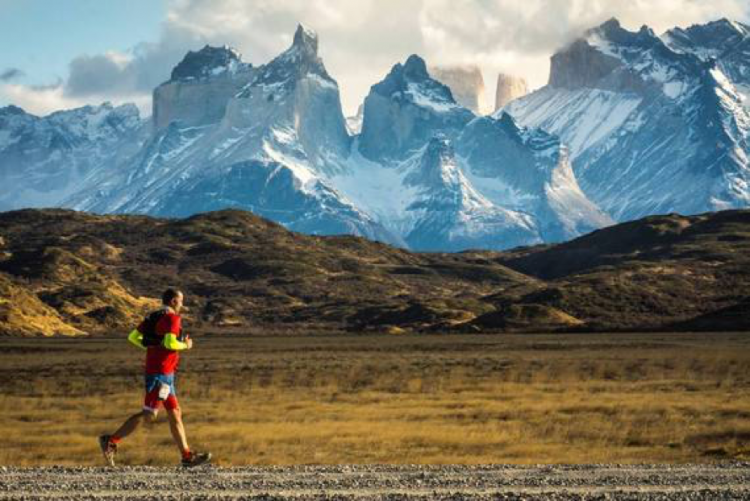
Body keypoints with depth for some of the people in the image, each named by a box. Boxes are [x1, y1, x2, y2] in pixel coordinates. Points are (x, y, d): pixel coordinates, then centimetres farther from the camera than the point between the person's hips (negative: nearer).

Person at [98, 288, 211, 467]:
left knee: (175, 414, 9)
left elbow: (133, 336, 13)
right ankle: (111, 441, -8)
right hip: (161, 373, -10)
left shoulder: (154, 317, 14)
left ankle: (187, 456, 10)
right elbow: (170, 343, -27)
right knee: (149, 414, -8)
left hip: (165, 374, 10)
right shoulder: (172, 318, -12)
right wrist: (185, 345, -8)